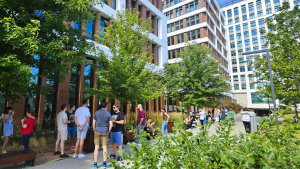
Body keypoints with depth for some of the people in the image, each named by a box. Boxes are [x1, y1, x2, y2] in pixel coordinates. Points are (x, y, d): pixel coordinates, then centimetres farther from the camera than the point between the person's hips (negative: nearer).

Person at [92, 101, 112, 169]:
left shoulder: (96, 113, -5)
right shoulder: (108, 114, -4)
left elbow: (93, 123, -2)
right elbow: (111, 125, -5)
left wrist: (94, 131, 12)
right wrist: (108, 132, 9)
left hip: (97, 131, 0)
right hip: (105, 132, 0)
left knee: (96, 147, 7)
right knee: (105, 147, 8)